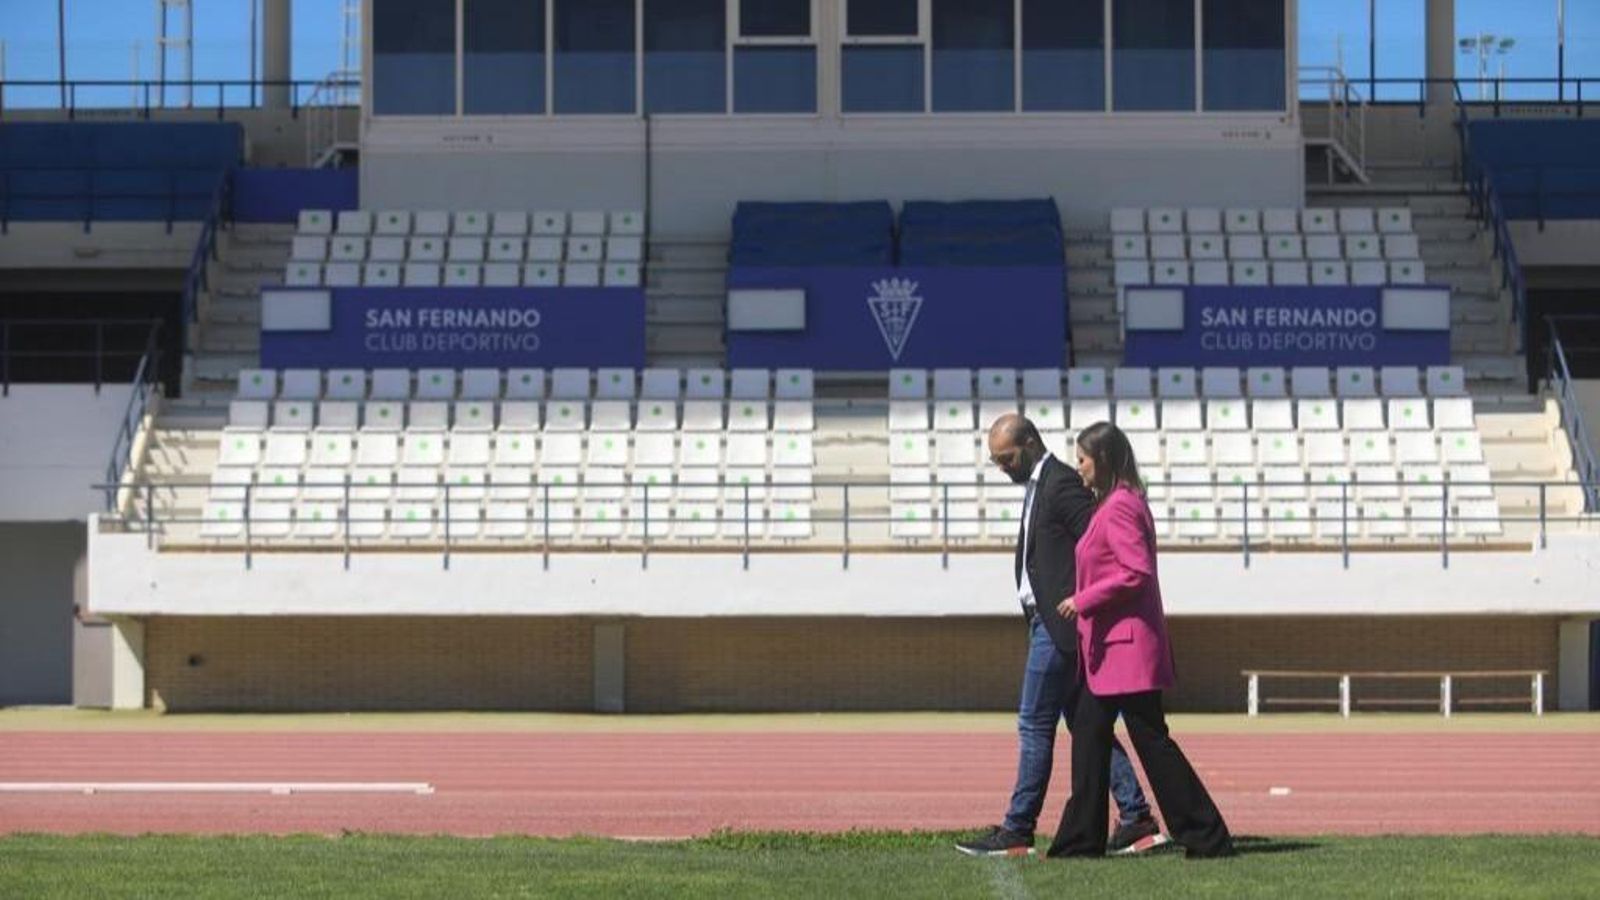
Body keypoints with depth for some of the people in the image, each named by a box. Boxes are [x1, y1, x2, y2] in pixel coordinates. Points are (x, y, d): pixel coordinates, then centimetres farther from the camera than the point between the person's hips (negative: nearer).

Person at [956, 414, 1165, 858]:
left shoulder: (1061, 483, -13)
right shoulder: (1039, 485, 18)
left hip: (1059, 623, -10)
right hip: (1049, 622, 10)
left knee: (1035, 725, -6)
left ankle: (1017, 831, -2)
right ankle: (1137, 820, 9)